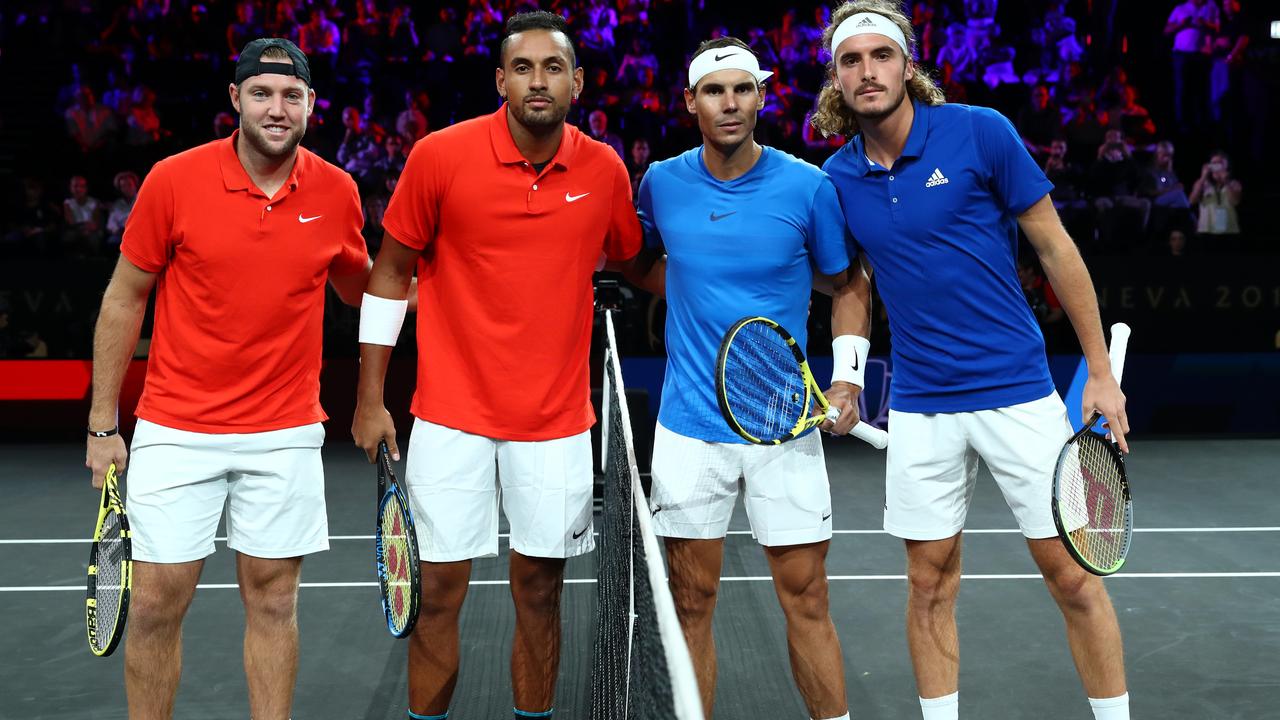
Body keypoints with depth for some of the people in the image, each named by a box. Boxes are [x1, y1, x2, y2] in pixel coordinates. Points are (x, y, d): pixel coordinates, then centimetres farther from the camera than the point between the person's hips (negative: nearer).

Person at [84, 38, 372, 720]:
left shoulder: (337, 192, -1)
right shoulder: (174, 179, -7)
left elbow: (361, 289, 17)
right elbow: (124, 297, 1)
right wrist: (102, 425, 1)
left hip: (286, 433, 2)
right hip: (175, 431, -1)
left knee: (273, 600, 8)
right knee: (156, 605, 3)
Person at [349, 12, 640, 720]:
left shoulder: (605, 171, -1)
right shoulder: (440, 155, -7)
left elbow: (630, 265, 16)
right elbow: (391, 271, 1)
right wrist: (370, 399, -1)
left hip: (557, 419, 2)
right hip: (452, 415, -2)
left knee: (540, 593, 9)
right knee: (439, 592, 3)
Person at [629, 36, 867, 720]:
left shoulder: (808, 186, -5)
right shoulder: (661, 183, 1)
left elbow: (849, 284, 6)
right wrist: (695, 299, 6)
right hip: (689, 425, 2)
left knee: (806, 600, 2)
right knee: (691, 601, 7)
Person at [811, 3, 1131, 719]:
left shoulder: (981, 132, -8)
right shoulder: (839, 177, 2)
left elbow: (1056, 248, -3)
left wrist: (1102, 374, -3)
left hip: (1018, 391, -3)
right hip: (920, 407, 3)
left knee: (1075, 577, 2)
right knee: (931, 586, 8)